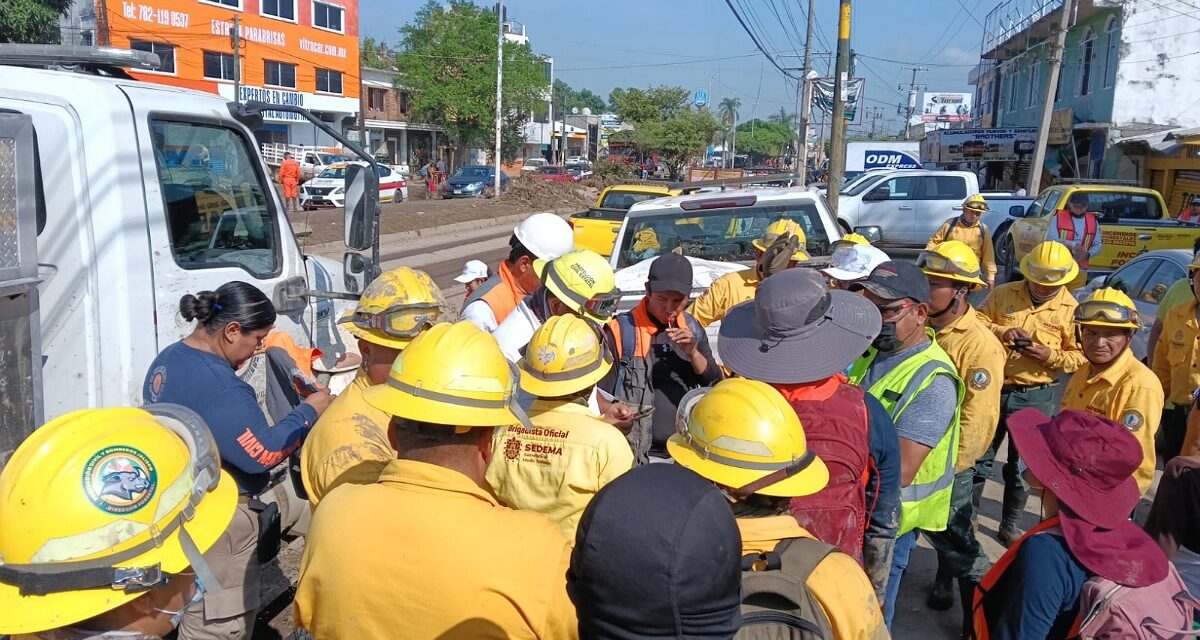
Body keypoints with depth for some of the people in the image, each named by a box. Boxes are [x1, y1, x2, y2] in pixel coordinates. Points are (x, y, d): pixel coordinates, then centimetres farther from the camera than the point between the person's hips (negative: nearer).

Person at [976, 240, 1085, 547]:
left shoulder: (1071, 309, -3)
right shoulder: (1003, 294, 1)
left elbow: (1080, 356, -2)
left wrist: (1051, 356, -20)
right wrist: (1002, 332, -18)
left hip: (1035, 398, -1)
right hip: (992, 389, 1)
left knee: (1021, 466, 11)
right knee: (979, 456, 11)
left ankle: (1010, 524, 28)